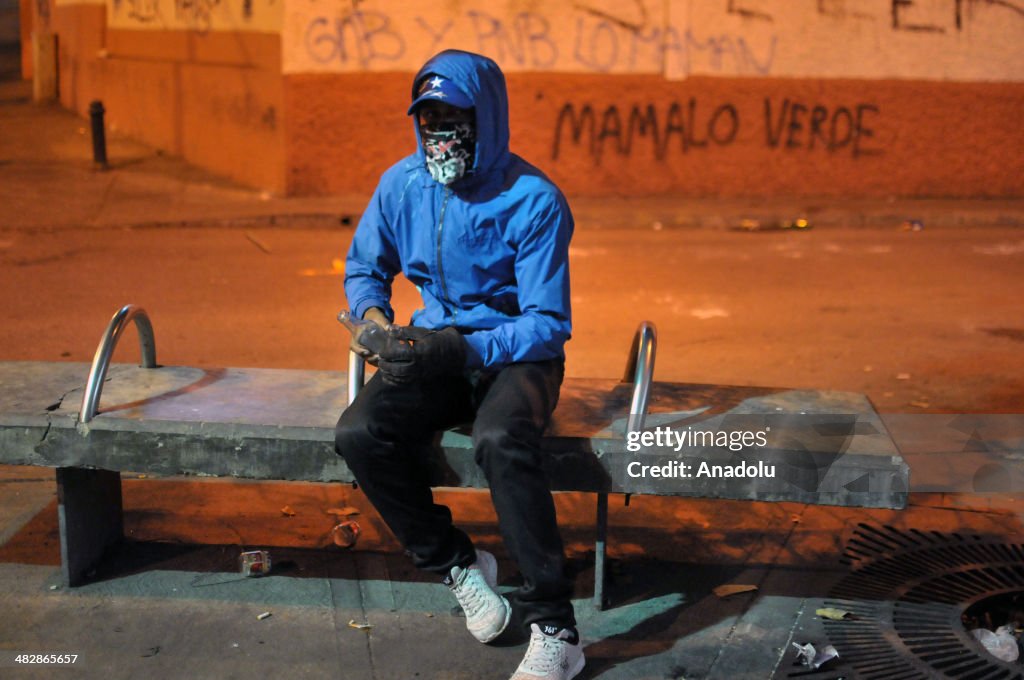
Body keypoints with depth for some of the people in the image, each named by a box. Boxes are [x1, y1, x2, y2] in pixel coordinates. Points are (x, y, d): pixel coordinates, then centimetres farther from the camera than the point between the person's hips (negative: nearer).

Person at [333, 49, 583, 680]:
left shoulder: (534, 200, -16)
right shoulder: (402, 183, 0)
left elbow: (548, 324, -17)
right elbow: (365, 266, 16)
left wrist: (462, 348, -31)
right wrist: (374, 316, -8)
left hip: (516, 354, -5)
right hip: (436, 347, 5)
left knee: (502, 441, -37)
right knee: (359, 434, -23)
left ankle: (556, 628, -25)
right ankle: (459, 564, -1)